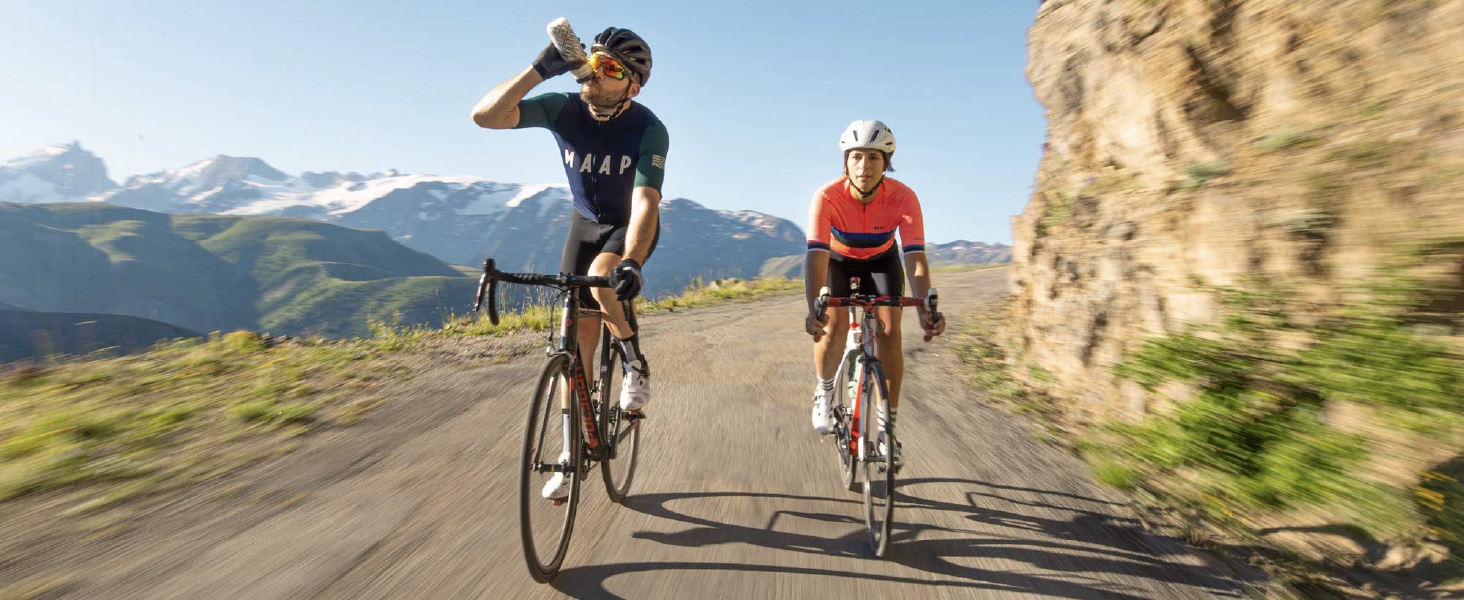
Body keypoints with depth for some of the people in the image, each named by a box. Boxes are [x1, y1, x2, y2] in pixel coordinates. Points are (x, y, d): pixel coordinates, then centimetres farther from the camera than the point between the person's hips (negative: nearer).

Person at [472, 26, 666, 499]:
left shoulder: (648, 130, -24)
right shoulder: (563, 109, -16)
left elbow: (645, 201, -36)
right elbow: (484, 116, -26)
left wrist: (631, 262, -52)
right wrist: (539, 69, -33)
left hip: (630, 227, -3)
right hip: (585, 222, 3)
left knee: (600, 281, -37)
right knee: (579, 341, -1)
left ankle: (636, 364, -7)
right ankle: (573, 451, 12)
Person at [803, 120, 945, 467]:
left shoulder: (903, 198, -29)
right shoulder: (827, 197, -32)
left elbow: (915, 256, -36)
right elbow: (816, 253, -42)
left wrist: (925, 309, -52)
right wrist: (813, 308, -56)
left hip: (881, 260, 1)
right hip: (837, 259, -1)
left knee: (889, 332, -15)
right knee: (833, 325, -25)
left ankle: (887, 427, -2)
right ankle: (824, 393, 4)